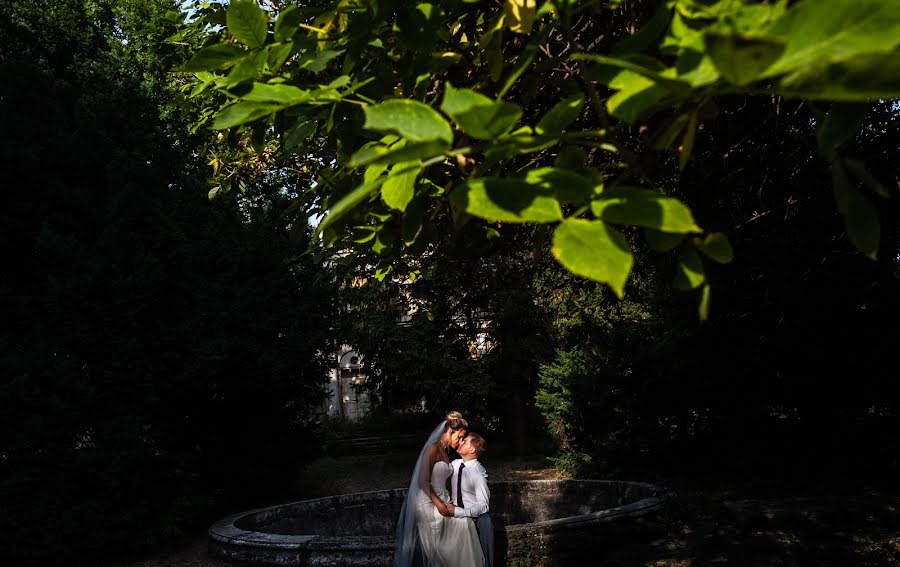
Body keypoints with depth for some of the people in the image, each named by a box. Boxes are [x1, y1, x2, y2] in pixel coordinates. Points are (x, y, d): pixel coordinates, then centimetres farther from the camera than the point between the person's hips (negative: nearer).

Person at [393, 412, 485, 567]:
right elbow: (422, 481, -18)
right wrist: (438, 503, -20)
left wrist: (445, 502, 3)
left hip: (441, 500, 8)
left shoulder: (445, 451, 12)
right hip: (428, 503, -8)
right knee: (462, 522, -15)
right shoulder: (433, 449, -14)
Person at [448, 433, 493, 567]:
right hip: (458, 513, 5)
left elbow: (483, 505, -19)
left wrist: (457, 512, -26)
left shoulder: (478, 474, -20)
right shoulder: (454, 464, -3)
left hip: (478, 517, -5)